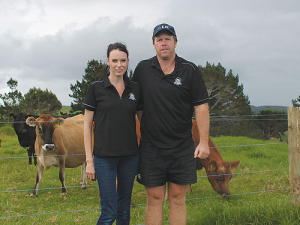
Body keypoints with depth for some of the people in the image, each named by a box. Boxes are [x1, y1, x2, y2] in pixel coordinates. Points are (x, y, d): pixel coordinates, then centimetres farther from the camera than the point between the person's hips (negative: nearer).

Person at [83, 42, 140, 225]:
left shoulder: (135, 89, 7)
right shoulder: (96, 88, -1)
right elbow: (88, 125, 0)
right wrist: (89, 160, -5)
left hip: (130, 155, 3)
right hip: (104, 156, -3)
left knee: (124, 209, 11)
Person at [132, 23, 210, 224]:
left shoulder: (190, 71, -1)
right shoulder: (143, 69, 3)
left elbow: (201, 106, -2)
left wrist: (204, 142, -7)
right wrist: (144, 126, 11)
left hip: (182, 147, 0)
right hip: (151, 147, 1)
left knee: (178, 199, 7)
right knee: (154, 199, 4)